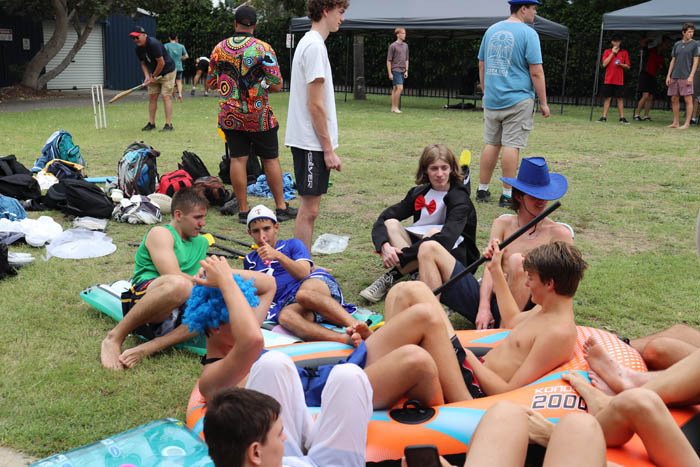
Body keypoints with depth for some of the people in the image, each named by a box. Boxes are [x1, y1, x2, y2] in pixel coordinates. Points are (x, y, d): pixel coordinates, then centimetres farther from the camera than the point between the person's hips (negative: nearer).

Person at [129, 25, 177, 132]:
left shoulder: (153, 44, -26)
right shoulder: (138, 49, -1)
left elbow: (161, 63, -24)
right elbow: (143, 63, 11)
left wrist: (154, 77, -14)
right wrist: (147, 76, -7)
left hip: (167, 71, -8)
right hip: (154, 73, 8)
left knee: (165, 96, -14)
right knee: (152, 96, 4)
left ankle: (168, 124, -13)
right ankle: (151, 123, 11)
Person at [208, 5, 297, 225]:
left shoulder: (219, 48, 2)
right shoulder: (263, 48, -11)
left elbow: (211, 83, 11)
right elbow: (276, 85, -12)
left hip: (230, 115, 3)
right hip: (259, 116, -3)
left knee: (237, 160, 6)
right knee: (270, 159, 7)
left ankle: (243, 210, 9)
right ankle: (282, 208, 14)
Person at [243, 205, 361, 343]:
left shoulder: (292, 244, 21)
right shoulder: (250, 260, 31)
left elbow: (304, 274, 2)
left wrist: (278, 256, -11)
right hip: (289, 303, 1)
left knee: (303, 294, -40)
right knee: (285, 316, -39)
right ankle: (348, 339, -61)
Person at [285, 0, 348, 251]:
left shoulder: (309, 42, 16)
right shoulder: (315, 45, -15)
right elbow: (315, 105, -19)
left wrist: (326, 146, 20)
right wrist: (329, 149, -16)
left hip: (306, 140, 10)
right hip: (312, 142, -10)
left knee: (309, 206, 15)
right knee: (309, 209, -5)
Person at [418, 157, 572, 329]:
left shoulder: (559, 233, 9)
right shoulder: (502, 224, 17)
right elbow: (491, 268, 3)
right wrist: (484, 306, -13)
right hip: (484, 301, 4)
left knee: (517, 261, -34)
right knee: (429, 249, -7)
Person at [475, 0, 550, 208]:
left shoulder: (492, 30, 11)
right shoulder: (528, 33, -8)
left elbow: (481, 66, 16)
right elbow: (536, 72, -11)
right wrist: (543, 103, -5)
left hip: (492, 99, 6)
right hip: (518, 99, -6)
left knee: (492, 144, 12)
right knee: (511, 145, -3)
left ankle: (482, 190, 16)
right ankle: (507, 195, 0)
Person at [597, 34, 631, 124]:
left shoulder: (624, 52, 8)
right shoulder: (607, 51, 7)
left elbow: (628, 66, 8)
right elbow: (604, 64, -6)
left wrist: (620, 64, -12)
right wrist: (612, 53, -8)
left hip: (619, 80, 0)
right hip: (608, 80, 0)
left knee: (620, 99, 1)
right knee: (608, 98, 1)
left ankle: (622, 118, 4)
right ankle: (604, 117, 4)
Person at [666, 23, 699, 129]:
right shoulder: (677, 44, 12)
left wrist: (691, 76, -12)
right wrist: (668, 76, 7)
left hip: (686, 77, -5)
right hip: (675, 76, 5)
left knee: (688, 100, -5)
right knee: (674, 99, 6)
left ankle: (687, 123, -4)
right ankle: (676, 122, 13)